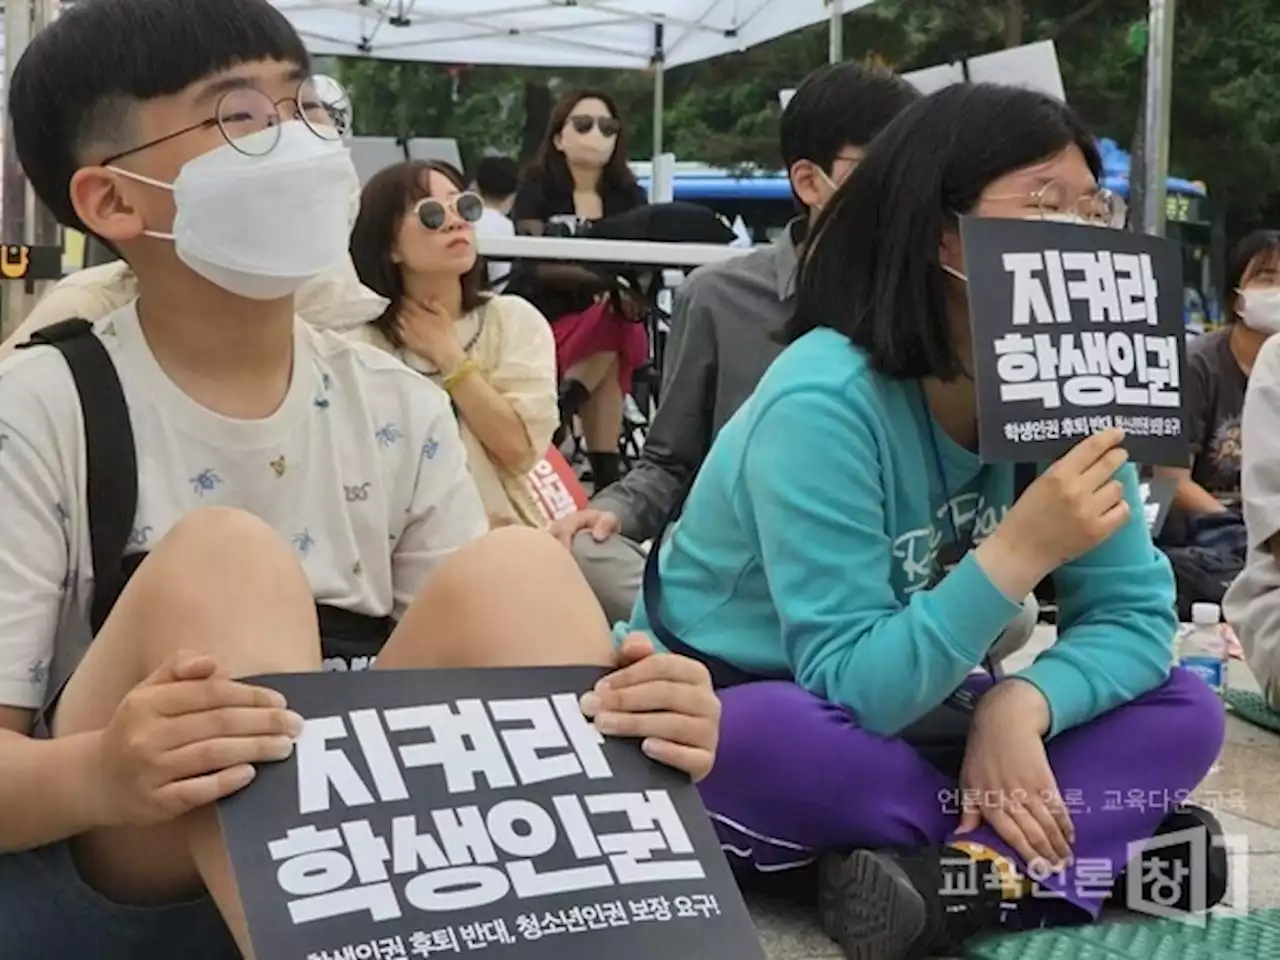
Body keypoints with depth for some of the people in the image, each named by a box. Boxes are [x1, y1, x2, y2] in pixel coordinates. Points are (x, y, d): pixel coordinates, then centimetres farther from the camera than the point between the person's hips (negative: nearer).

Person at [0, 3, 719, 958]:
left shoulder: (401, 412, 3)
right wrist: (100, 775, -36)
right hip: (95, 883, -3)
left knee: (518, 572, -20)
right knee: (222, 564, -29)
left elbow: (482, 666, 0)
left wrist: (629, 734, -23)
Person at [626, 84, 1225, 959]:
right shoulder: (824, 403, -28)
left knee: (1185, 713, -9)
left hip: (901, 714, 6)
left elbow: (1136, 615, -8)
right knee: (774, 735, -40)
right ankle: (1054, 847, -16)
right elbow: (849, 690, -31)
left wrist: (1022, 705, -27)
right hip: (722, 717, -5)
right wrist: (1019, 550, -38)